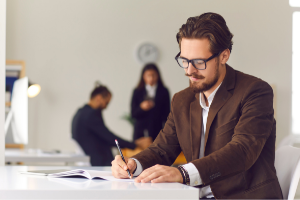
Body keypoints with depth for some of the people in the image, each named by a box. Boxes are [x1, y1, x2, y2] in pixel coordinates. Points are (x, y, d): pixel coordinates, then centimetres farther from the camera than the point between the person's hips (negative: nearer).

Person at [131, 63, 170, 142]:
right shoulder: (137, 92, 7)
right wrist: (141, 108, -18)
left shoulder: (163, 92, 6)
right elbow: (133, 114, 2)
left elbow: (166, 114, 5)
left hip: (157, 132, 0)